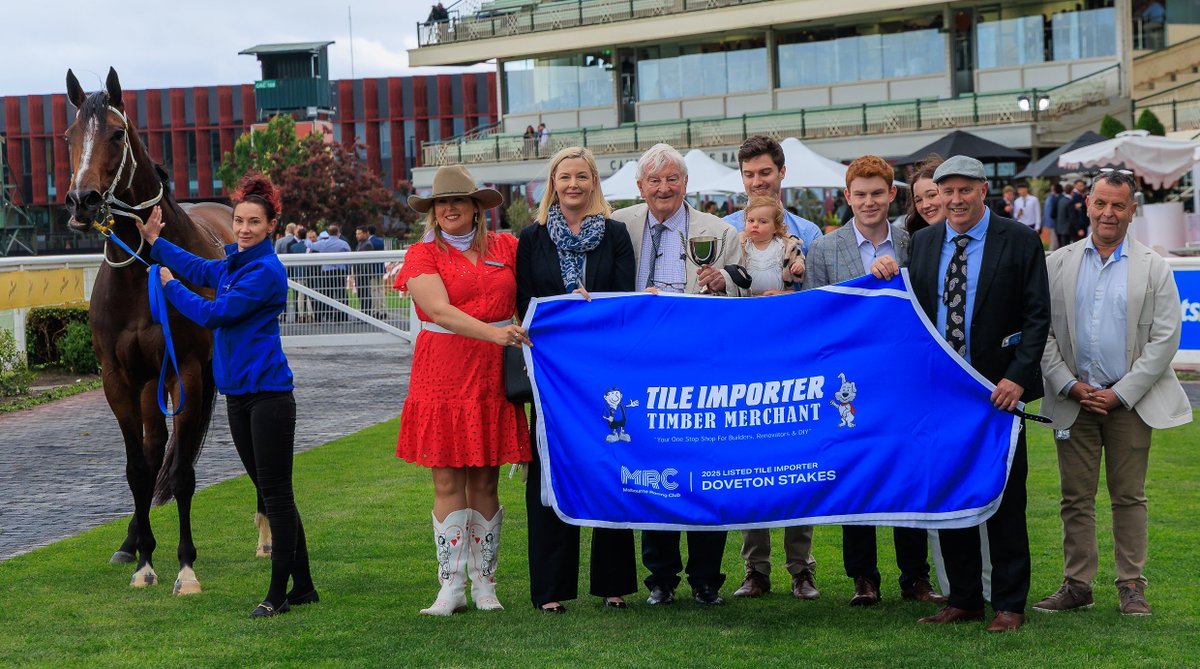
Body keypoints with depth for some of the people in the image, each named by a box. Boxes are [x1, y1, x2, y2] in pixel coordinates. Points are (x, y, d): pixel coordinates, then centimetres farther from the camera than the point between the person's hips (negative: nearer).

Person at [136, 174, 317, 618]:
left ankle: (279, 592, 2)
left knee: (277, 494, -3)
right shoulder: (234, 265, 13)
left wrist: (170, 285, -1)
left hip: (268, 394, -9)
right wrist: (153, 240, 35)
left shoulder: (266, 271, -14)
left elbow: (214, 314, -15)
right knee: (270, 493, 12)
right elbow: (198, 268, 33)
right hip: (238, 394, 9)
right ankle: (303, 587, 19)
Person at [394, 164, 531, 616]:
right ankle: (451, 587, 5)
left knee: (485, 481, 5)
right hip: (442, 373, -2)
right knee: (447, 482, -1)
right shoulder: (423, 255, 1)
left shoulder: (506, 247, 10)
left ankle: (484, 584, 13)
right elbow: (440, 311, -14)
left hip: (493, 376, 2)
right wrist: (493, 333, -27)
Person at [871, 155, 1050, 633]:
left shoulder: (1020, 241, -3)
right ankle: (963, 599, 19)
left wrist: (1018, 376, -17)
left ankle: (1009, 604, 12)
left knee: (1004, 499, 3)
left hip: (998, 387, -4)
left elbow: (1038, 316, -7)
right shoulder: (923, 243, 10)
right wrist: (888, 277, -8)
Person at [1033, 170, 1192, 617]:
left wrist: (1120, 394, -9)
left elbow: (1165, 337, -3)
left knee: (1129, 496, 5)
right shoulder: (1057, 264, 7)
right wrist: (1069, 386, -6)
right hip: (1074, 399, 2)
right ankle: (1076, 585, 12)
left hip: (1130, 400, -1)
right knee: (1076, 497, 5)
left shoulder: (1153, 268, 2)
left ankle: (1131, 586, 13)